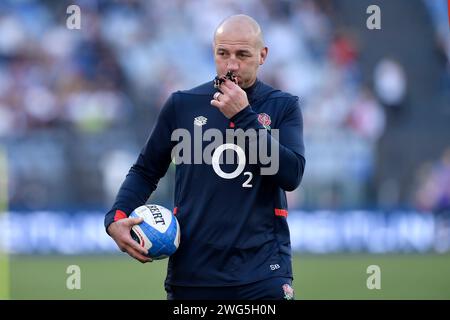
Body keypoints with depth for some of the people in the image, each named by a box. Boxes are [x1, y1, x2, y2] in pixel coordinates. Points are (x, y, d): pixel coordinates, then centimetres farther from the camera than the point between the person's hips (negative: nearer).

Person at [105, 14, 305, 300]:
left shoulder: (284, 106, 4)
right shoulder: (182, 104, 7)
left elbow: (291, 175, -9)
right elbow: (146, 171, 14)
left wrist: (244, 116, -13)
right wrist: (116, 218, -3)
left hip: (262, 272, -1)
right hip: (191, 271, 2)